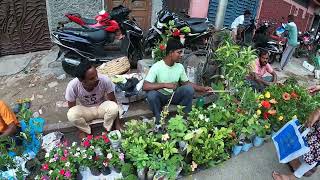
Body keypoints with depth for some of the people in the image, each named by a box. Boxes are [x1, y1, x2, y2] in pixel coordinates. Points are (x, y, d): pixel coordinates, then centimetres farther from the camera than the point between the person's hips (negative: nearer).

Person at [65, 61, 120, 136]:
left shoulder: (105, 80, -30)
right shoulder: (72, 86, -28)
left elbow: (113, 101, -17)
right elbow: (71, 108, -12)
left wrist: (117, 123, -17)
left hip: (102, 107, 0)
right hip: (85, 110, 0)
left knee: (113, 107, -33)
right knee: (71, 115, -31)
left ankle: (107, 130, -4)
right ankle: (89, 133, -4)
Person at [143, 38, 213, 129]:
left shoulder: (180, 67, -8)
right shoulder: (157, 67, -23)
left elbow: (186, 83, 6)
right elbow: (145, 86, -31)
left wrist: (202, 88, -4)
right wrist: (165, 85, -38)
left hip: (174, 95, 3)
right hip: (161, 96, -3)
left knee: (189, 89, -22)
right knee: (151, 94, -35)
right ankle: (159, 121, -11)